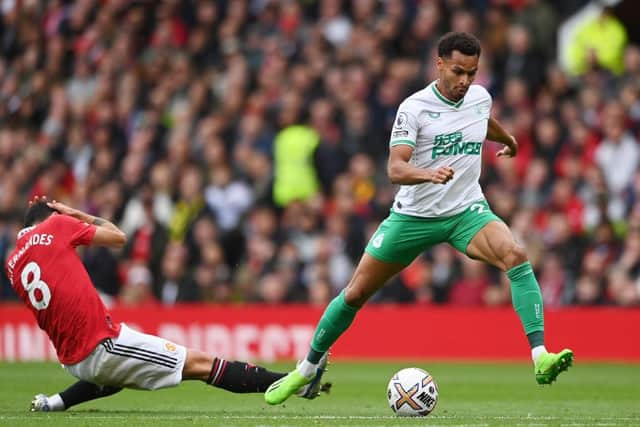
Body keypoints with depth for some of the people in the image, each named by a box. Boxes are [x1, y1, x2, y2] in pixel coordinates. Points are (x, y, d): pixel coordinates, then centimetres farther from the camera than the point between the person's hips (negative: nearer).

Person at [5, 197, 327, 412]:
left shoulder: (13, 264, 11)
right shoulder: (57, 226, -4)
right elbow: (118, 237, 6)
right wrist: (79, 215, 18)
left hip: (72, 359, 7)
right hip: (103, 344, -7)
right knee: (199, 364, -1)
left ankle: (56, 402, 30)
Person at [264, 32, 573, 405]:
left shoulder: (480, 97, 1)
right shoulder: (414, 108, -15)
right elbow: (395, 168, -25)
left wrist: (509, 140, 47)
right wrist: (430, 174, -45)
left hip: (467, 210, 2)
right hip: (413, 215, -2)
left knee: (515, 256, -27)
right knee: (355, 293, 4)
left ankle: (540, 358, -31)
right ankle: (307, 368, 25)